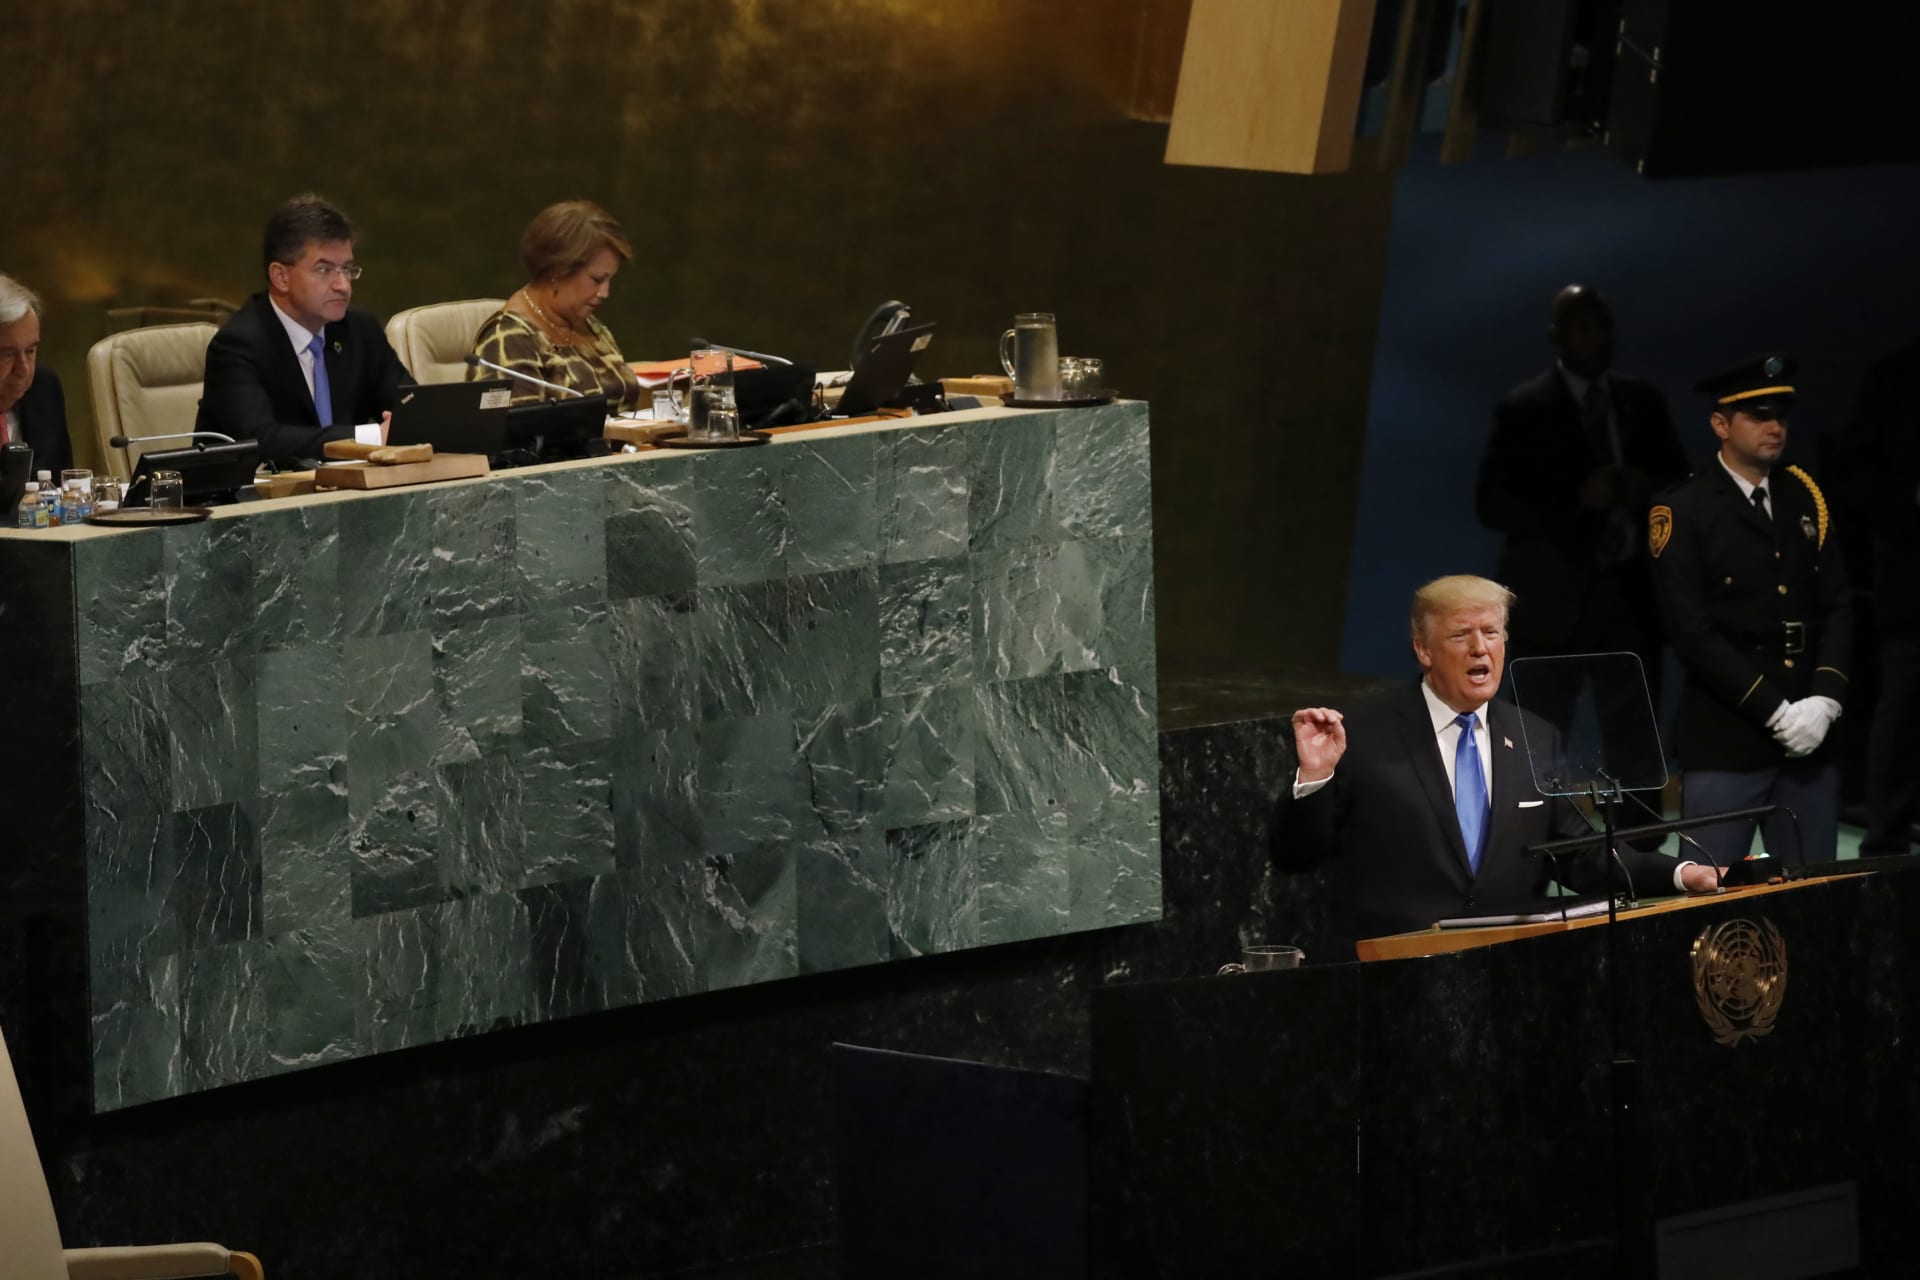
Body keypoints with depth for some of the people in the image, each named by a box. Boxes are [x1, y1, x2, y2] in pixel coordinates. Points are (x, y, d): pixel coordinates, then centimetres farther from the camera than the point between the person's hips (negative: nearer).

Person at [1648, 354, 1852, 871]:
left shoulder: (1805, 498, 12)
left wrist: (1824, 701, -7)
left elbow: (1837, 608, 9)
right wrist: (1776, 712, -14)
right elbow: (1693, 633, -11)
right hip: (1725, 737, -5)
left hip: (1810, 733, 5)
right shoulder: (1683, 512, -5)